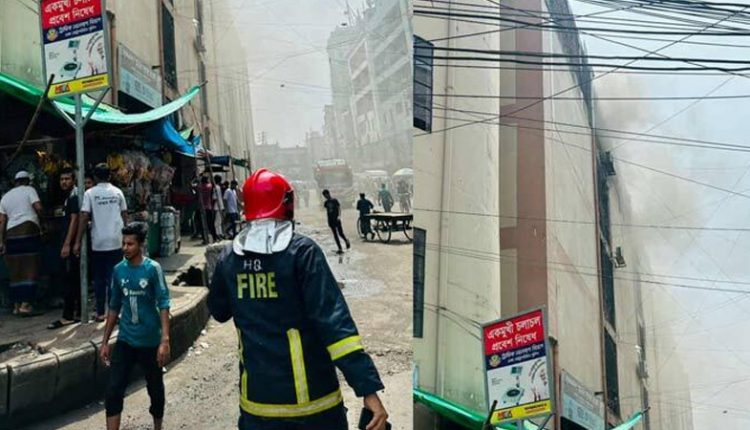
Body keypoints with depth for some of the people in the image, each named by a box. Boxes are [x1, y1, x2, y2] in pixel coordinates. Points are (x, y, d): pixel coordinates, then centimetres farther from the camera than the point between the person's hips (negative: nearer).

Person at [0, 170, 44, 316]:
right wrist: (40, 222, 8)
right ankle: (25, 305, -8)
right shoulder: (29, 190, 5)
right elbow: (38, 207, -11)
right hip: (29, 231, -5)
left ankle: (16, 305, 14)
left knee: (15, 272, 10)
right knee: (29, 270, -3)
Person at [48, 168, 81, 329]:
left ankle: (68, 316, -6)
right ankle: (78, 313, 16)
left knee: (69, 279, -8)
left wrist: (67, 244, -23)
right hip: (71, 242, 10)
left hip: (72, 243, -10)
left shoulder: (74, 195, -12)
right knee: (75, 279, 11)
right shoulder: (69, 196, 18)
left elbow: (74, 220, -19)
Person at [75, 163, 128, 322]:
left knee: (99, 279, 10)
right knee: (114, 277, 3)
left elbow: (84, 217, -9)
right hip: (116, 241, 1)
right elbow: (125, 215, 4)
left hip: (98, 243, -1)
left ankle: (100, 313, 14)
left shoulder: (90, 193, -3)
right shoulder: (117, 192, 3)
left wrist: (78, 242, -6)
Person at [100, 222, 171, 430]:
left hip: (151, 342, -3)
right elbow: (114, 307, 10)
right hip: (125, 341, 3)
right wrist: (105, 342, 10)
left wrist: (164, 341, -21)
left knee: (155, 390, 13)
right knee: (113, 391, -4)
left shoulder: (152, 268, -11)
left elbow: (163, 305, -14)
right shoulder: (118, 270, 1)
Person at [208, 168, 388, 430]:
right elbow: (333, 320, -21)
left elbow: (219, 312, 17)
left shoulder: (229, 257, 0)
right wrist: (368, 387, -22)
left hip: (257, 399, 4)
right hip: (310, 396, -3)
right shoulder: (301, 251, -14)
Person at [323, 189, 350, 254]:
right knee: (335, 235, 2)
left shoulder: (335, 201, -6)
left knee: (340, 233, -4)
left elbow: (339, 208, -10)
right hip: (331, 221, 4)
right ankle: (340, 249, 4)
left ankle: (346, 241, 27)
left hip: (337, 220, -4)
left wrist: (339, 216, -25)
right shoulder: (326, 203, 7)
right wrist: (328, 221, 14)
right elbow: (327, 211, 15)